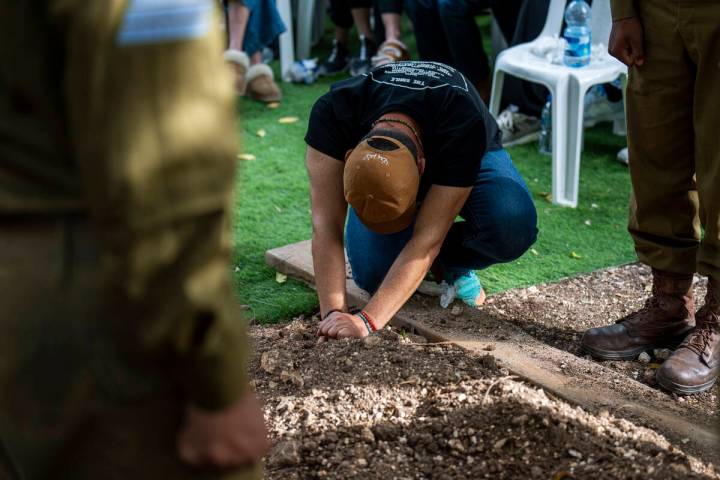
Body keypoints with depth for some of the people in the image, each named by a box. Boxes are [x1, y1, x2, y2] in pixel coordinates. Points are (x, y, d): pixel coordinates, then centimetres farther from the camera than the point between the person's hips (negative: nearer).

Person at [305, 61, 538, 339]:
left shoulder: (463, 128, -43)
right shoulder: (331, 114, -38)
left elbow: (427, 240, -43)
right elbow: (326, 227, -38)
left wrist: (368, 321, -51)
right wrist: (333, 313, -48)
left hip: (469, 159, -2)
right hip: (378, 173, 2)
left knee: (514, 224, -35)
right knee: (373, 274, -24)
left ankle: (451, 263, -3)